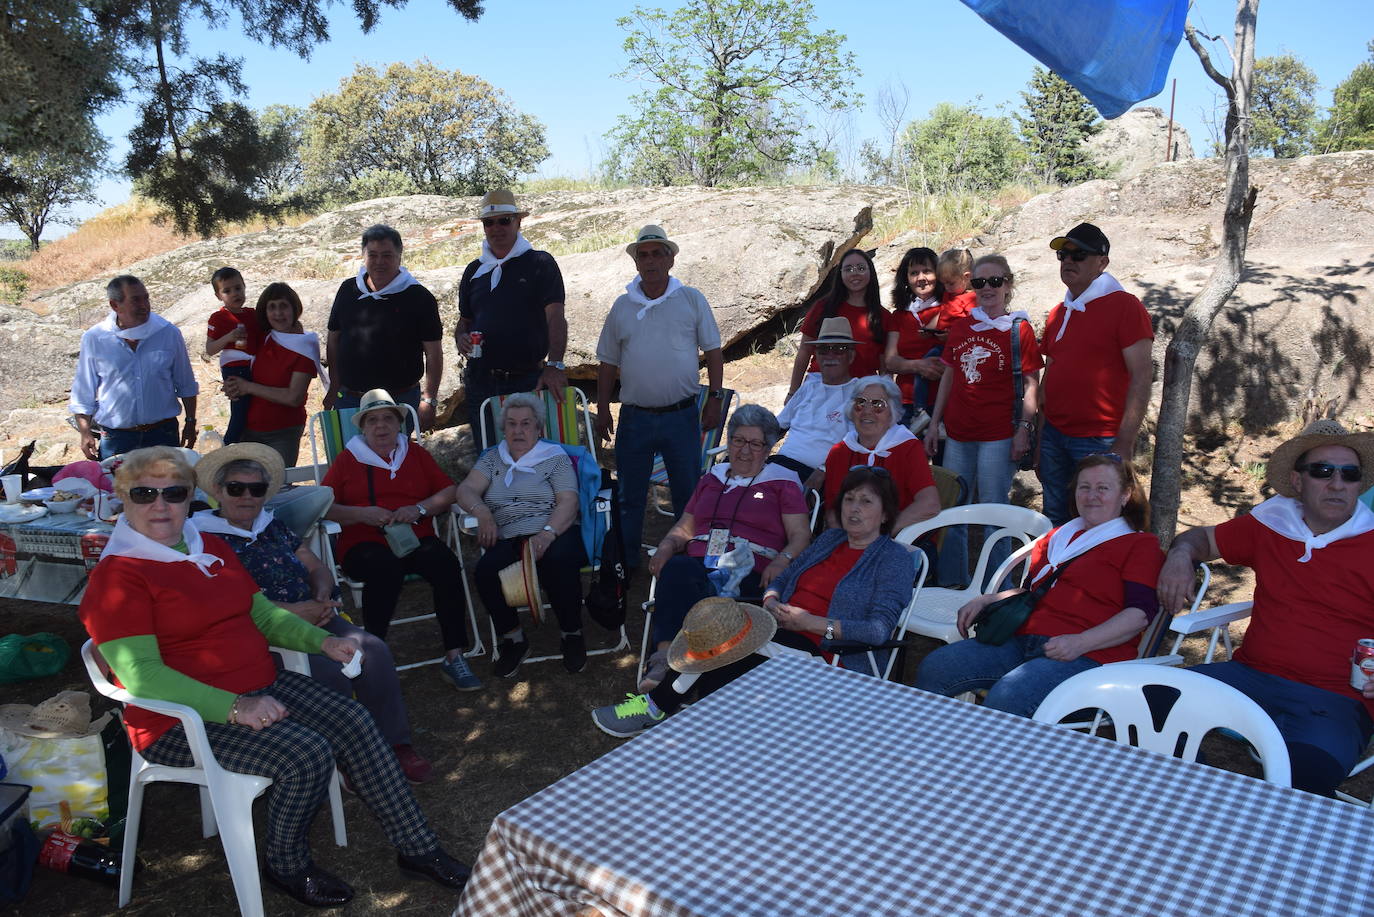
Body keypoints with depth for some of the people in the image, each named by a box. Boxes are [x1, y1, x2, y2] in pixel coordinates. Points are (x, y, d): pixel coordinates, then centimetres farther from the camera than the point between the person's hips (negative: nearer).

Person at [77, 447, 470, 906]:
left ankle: (417, 847, 1)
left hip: (259, 689, 8)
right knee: (307, 754, -25)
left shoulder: (211, 547, 13)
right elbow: (142, 675, -22)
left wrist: (322, 640, 3)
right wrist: (234, 707, -29)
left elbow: (261, 612, 20)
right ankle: (287, 865, 4)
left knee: (353, 721, -10)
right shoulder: (117, 575, -13)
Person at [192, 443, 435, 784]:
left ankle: (396, 744, -10)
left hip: (314, 619, 6)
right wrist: (289, 611, -18)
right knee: (329, 676, -29)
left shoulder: (274, 527, 20)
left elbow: (317, 567, 22)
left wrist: (323, 594, -2)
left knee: (374, 651, -18)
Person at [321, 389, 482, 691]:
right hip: (365, 544, -2)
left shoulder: (415, 453, 22)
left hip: (415, 539, 2)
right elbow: (323, 507, 7)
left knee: (445, 563, -31)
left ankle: (454, 656, -26)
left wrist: (419, 509, -5)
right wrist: (362, 514, -10)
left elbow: (449, 491, 13)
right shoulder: (347, 460, 16)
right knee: (386, 568, -38)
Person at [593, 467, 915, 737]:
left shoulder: (894, 559, -1)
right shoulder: (829, 539, 21)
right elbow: (782, 579, 23)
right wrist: (771, 602, -1)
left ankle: (658, 706, -10)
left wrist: (811, 622, -18)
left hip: (824, 650, -7)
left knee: (722, 648, -26)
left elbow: (880, 629, -13)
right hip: (782, 630, 7)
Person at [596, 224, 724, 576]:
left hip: (681, 415, -2)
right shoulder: (622, 305, 7)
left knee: (688, 492, 7)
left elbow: (712, 351, 4)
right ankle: (625, 562, 21)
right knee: (629, 495, 8)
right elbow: (608, 362, 11)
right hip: (634, 417, 2)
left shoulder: (692, 299, 2)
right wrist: (602, 410, 7)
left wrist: (715, 398, -4)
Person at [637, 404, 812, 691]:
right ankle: (665, 655, -45)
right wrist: (667, 546, 4)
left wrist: (782, 561, -16)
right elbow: (684, 527, 27)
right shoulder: (711, 479, 30)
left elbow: (801, 535, 6)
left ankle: (664, 659, -39)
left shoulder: (781, 483, 17)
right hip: (697, 564, 4)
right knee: (677, 568, -36)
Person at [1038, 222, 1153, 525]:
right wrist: (1040, 435, 12)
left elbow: (1142, 375, -13)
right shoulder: (1058, 313, 13)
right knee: (1055, 521, 14)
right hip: (1054, 436, 6)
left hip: (1100, 442, -6)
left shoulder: (1124, 305, -8)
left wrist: (1125, 444, -17)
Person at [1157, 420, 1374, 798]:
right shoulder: (1270, 525, 14)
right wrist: (1180, 555, 5)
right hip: (1251, 675, 4)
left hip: (1334, 699, -3)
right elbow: (1202, 537, 30)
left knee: (1310, 767, -37)